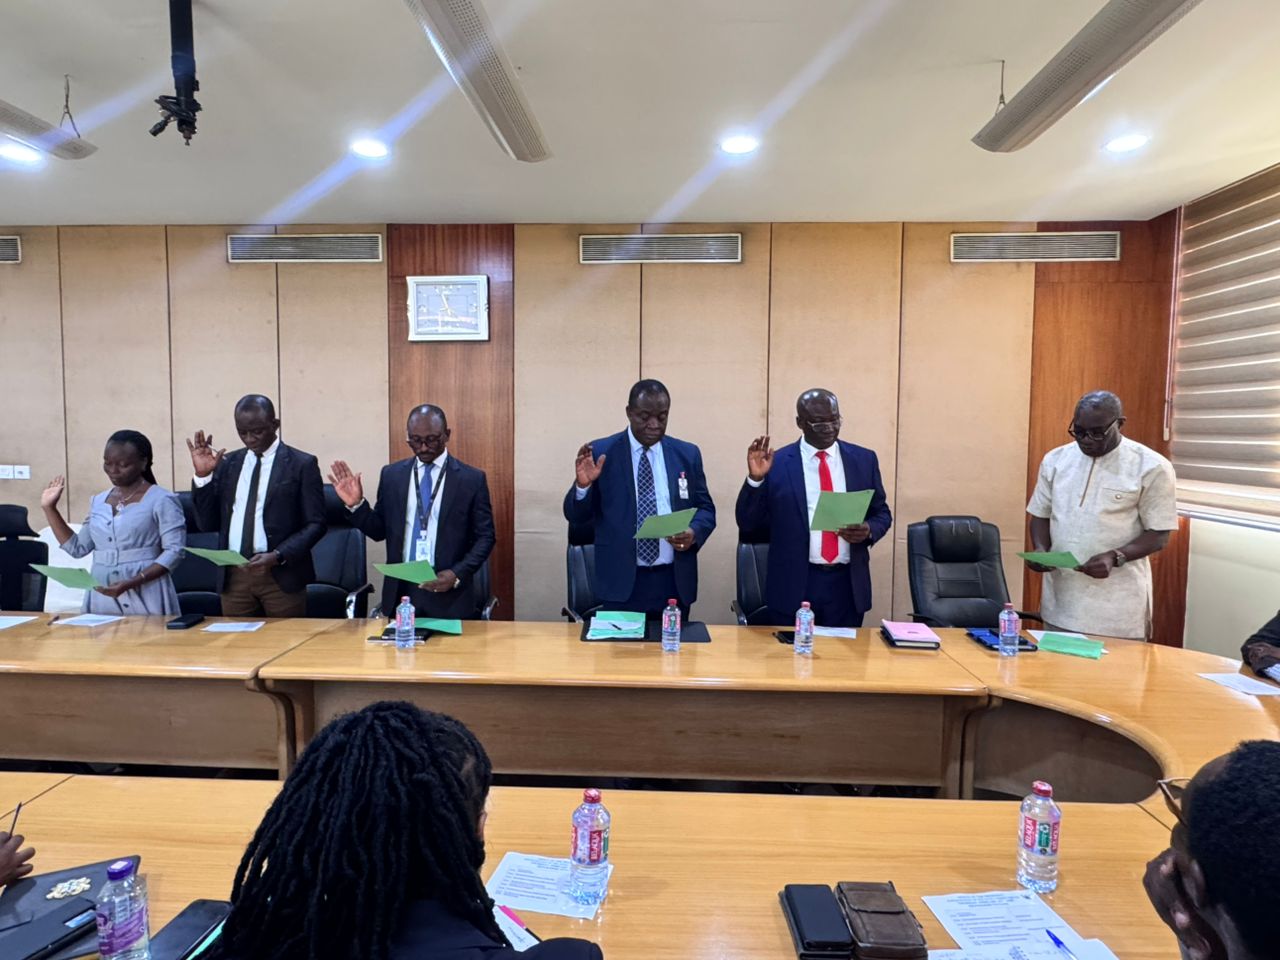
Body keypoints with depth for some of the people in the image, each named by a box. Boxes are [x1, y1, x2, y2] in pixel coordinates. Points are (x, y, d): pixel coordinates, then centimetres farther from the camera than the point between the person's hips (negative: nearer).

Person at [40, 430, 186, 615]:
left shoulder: (161, 500, -7)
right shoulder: (98, 501, 14)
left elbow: (174, 551, -13)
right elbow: (77, 548, 17)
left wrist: (132, 583, -22)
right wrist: (49, 508, 12)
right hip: (101, 598, 6)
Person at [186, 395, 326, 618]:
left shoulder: (302, 464, -2)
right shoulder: (227, 464, 10)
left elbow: (315, 524, -4)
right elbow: (207, 524, 8)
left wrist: (277, 556, -17)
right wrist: (202, 476, -3)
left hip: (281, 575, -3)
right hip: (234, 576, 3)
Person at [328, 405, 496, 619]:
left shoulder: (472, 479, -2)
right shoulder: (391, 474, 7)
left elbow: (485, 537, -1)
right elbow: (380, 530, 11)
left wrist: (458, 574, -13)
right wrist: (356, 504, -5)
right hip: (400, 592, 2)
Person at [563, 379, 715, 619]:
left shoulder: (688, 454, 6)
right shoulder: (601, 453, -2)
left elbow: (705, 509, 10)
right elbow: (576, 516, -1)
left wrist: (694, 532, -11)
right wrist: (583, 485, -21)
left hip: (674, 583, 3)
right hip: (621, 583, -2)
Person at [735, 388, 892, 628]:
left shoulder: (864, 459, 6)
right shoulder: (776, 463, -3)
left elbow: (882, 513, 13)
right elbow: (748, 524, -3)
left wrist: (869, 530, -9)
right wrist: (755, 479, -18)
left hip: (847, 583, 3)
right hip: (793, 585, -2)